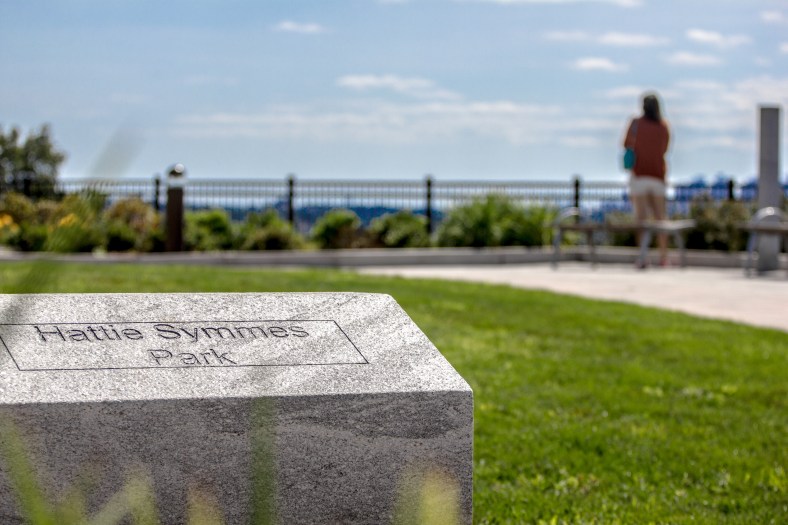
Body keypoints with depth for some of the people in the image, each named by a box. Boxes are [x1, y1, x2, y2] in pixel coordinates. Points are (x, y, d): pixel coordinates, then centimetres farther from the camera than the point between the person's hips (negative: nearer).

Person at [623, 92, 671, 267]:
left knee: (641, 218, -5)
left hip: (639, 175, -3)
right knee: (660, 217, 13)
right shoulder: (664, 127, 4)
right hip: (658, 175, 3)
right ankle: (663, 257, 13)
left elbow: (627, 145, 4)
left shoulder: (636, 123, -5)